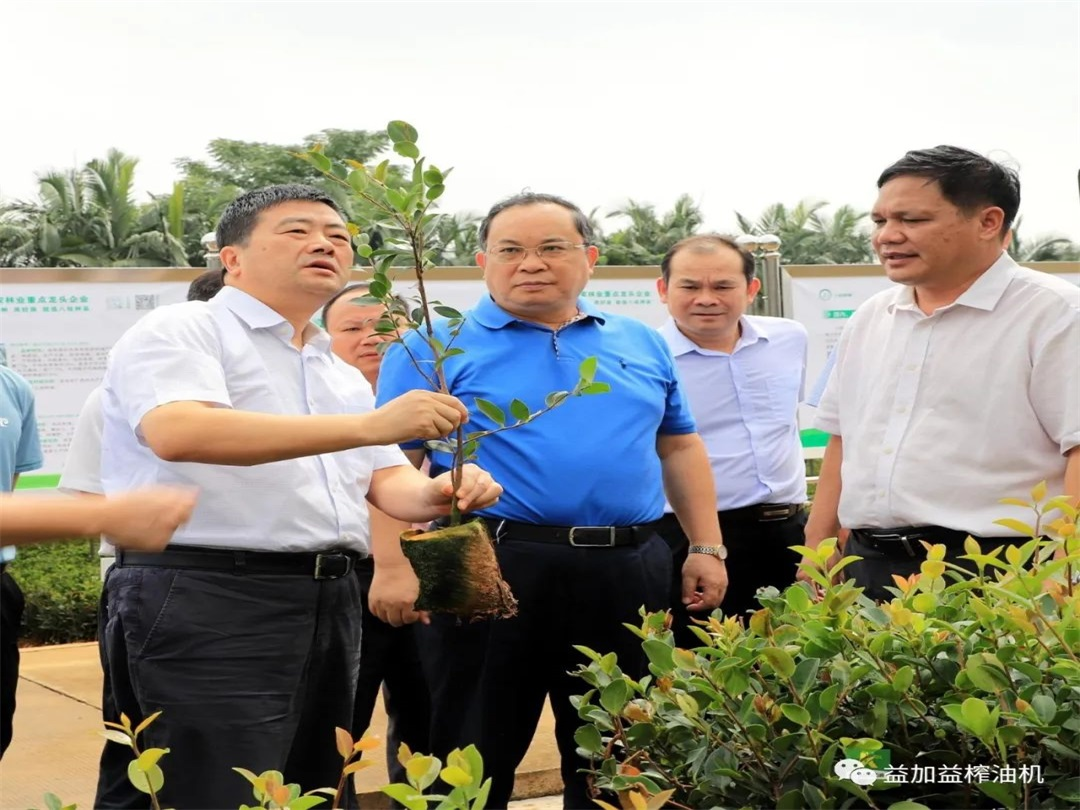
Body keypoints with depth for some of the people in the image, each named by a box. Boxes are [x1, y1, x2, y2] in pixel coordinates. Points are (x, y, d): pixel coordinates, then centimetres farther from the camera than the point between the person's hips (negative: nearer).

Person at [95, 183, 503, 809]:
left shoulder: (346, 378, 23)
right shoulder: (180, 331, -4)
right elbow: (179, 433, -23)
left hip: (329, 605, 8)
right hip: (204, 599, -8)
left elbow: (389, 484, 19)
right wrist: (369, 425, -28)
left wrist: (441, 493, -8)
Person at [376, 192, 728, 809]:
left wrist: (707, 548, 12)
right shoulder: (435, 347, -1)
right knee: (475, 757, 5)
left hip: (629, 572, 4)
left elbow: (680, 447, 19)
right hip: (490, 568, -4)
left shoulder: (643, 345, 13)